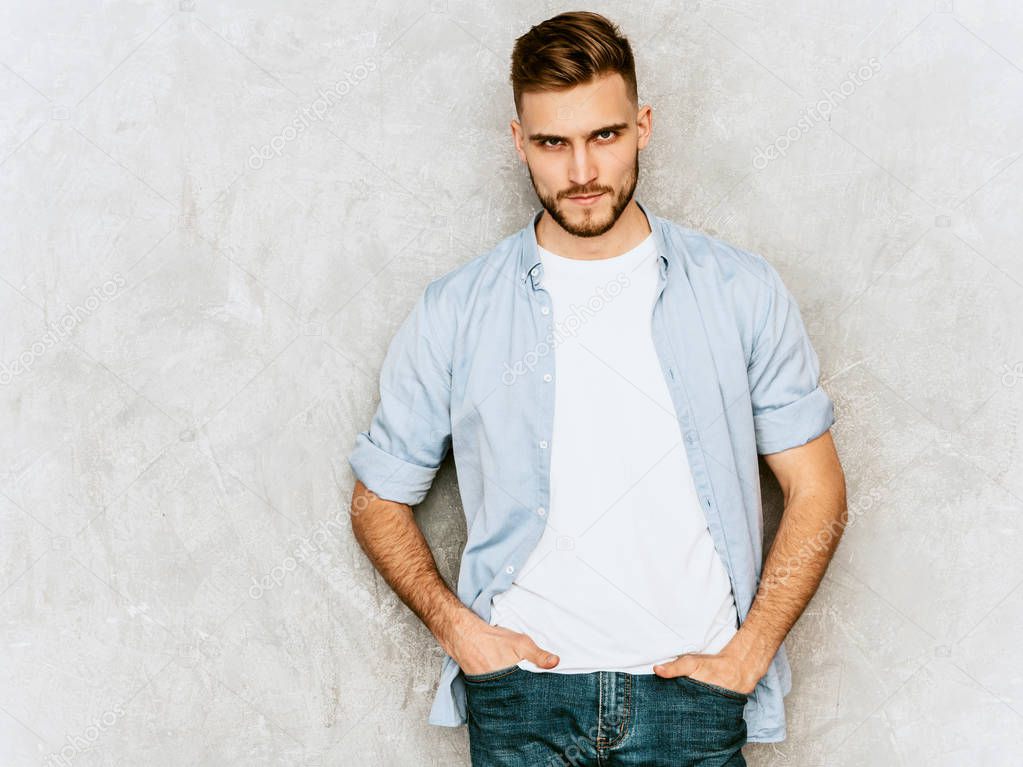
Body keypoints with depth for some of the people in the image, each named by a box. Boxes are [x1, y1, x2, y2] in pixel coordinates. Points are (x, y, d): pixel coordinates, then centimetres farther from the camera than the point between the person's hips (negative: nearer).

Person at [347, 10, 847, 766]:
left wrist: (748, 653, -4)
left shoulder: (743, 292, 2)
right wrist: (458, 628, -5)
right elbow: (379, 501, 8)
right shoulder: (455, 313, 1)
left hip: (690, 683, 0)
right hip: (521, 690, 0)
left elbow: (816, 490, 5)